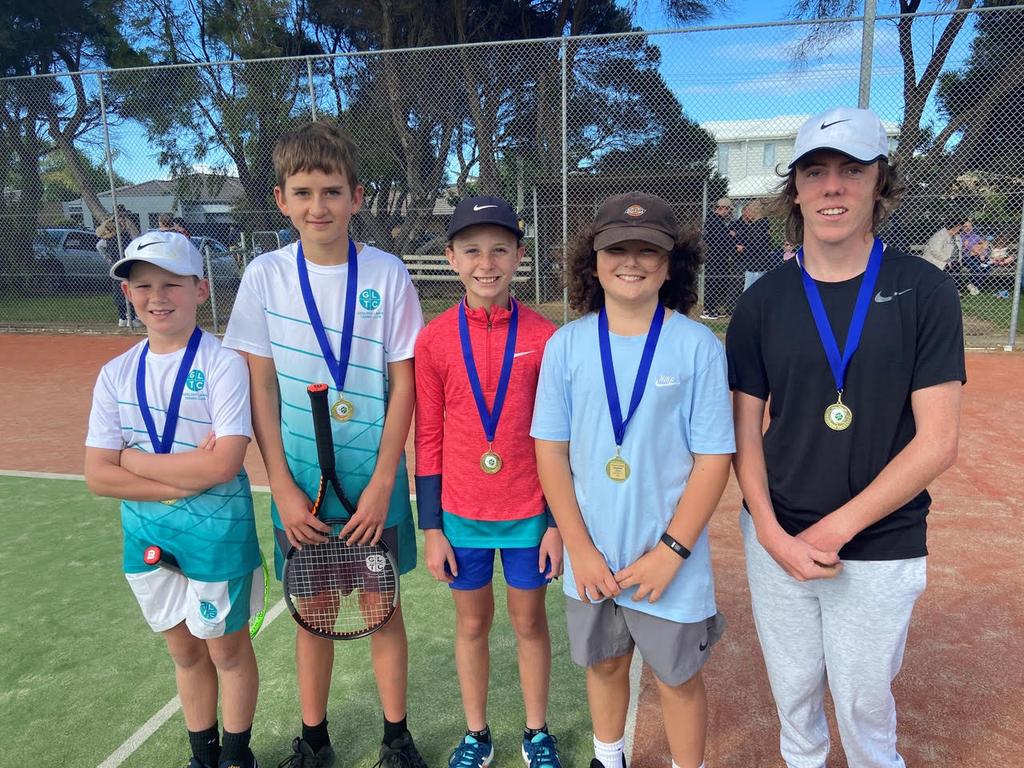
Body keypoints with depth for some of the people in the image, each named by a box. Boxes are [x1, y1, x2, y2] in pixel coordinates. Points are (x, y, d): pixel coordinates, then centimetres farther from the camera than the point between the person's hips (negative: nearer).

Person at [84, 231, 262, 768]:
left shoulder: (223, 364, -15)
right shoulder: (116, 374, 0)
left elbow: (222, 465, -23)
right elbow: (98, 477, -5)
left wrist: (134, 460, -13)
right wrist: (185, 478, -17)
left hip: (216, 531, -4)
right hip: (146, 533, 5)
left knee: (227, 649, 14)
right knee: (184, 652, 20)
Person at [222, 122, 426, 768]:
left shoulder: (387, 275, -7)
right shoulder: (266, 275, -3)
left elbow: (404, 382, -6)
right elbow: (260, 387, -1)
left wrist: (381, 483, -10)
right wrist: (284, 489, -6)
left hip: (372, 478, -1)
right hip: (298, 480, 1)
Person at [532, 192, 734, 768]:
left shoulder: (699, 346, -10)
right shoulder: (567, 344, -4)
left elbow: (713, 459, -9)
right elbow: (550, 450, -2)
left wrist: (669, 553, -14)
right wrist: (580, 548, -7)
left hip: (672, 562, -2)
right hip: (591, 558, 3)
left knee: (679, 678, 15)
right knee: (604, 663, 22)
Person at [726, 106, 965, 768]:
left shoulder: (925, 292, -8)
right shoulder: (763, 302, -2)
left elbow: (937, 441, -11)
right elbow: (746, 432, 0)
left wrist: (838, 528, -15)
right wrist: (772, 533, -11)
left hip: (880, 547, -2)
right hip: (777, 538, 2)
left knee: (864, 702, 14)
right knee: (793, 687, 20)